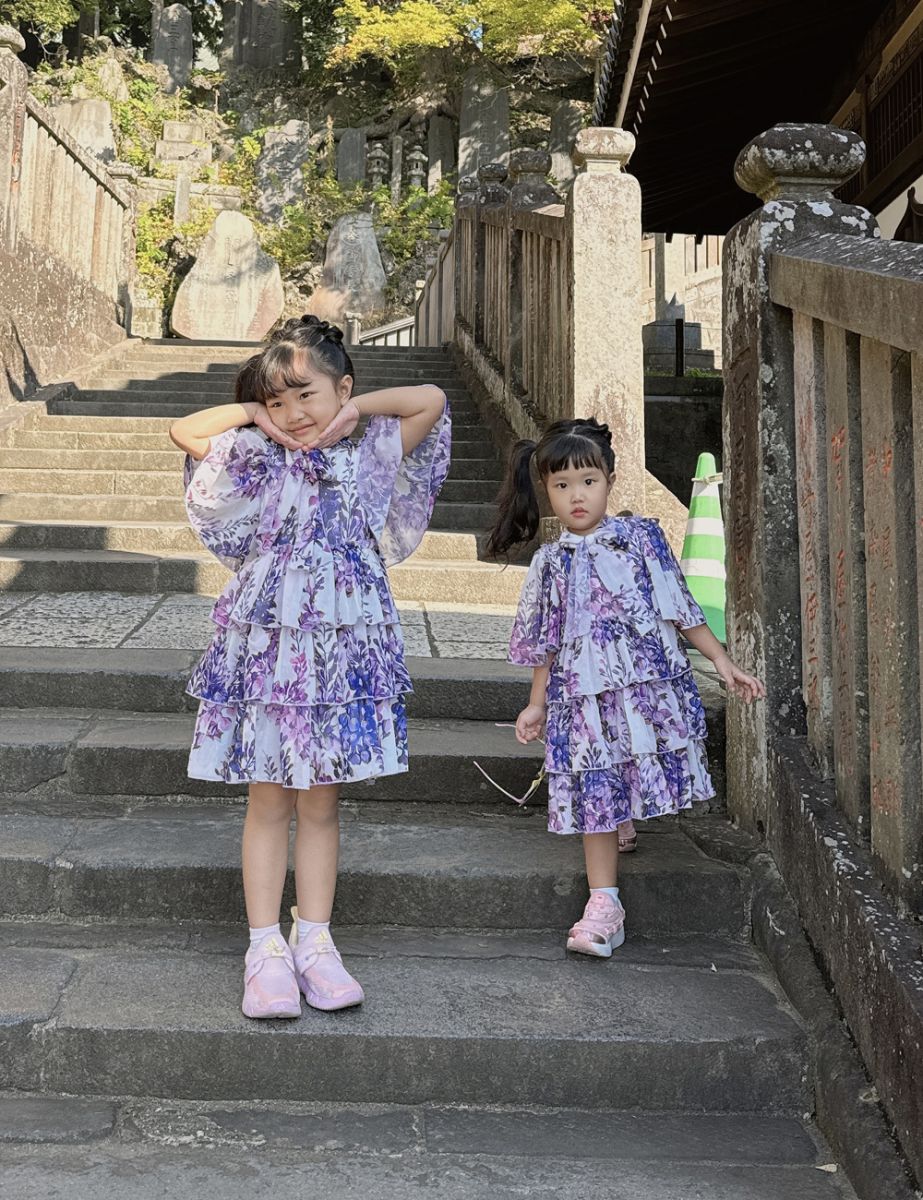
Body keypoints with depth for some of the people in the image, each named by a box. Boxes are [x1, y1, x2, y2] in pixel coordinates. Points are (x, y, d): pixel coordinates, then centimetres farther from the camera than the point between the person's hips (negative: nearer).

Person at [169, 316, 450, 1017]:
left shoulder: (370, 456, 7)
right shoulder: (255, 459, 6)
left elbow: (432, 400, 7)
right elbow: (181, 431, 8)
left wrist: (357, 408, 3)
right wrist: (252, 412, 5)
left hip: (342, 648, 1)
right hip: (264, 646, 0)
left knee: (320, 803, 8)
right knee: (268, 801, 4)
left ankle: (314, 942, 16)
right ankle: (266, 948, 11)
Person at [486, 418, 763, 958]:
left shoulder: (641, 538, 1)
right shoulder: (551, 562, 6)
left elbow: (680, 608, 3)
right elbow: (546, 643, 13)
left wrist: (723, 660, 0)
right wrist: (537, 705, 14)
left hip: (648, 685, -1)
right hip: (584, 696, 1)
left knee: (638, 782, -1)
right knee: (597, 795, 1)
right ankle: (605, 904, 7)